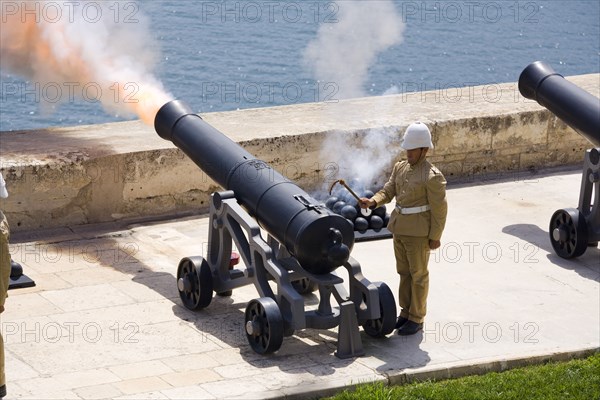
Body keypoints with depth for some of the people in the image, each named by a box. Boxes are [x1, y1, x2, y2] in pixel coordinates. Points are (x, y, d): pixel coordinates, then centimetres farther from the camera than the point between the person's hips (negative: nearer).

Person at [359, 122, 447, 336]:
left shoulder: (432, 176, -17)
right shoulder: (400, 168, 5)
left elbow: (439, 209, -14)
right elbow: (388, 191, 6)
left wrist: (435, 237, -12)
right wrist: (373, 201, -15)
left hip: (419, 233, -7)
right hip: (399, 228, 7)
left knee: (418, 275, 4)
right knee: (404, 272, 17)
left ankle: (416, 318, 14)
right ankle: (405, 312, 29)